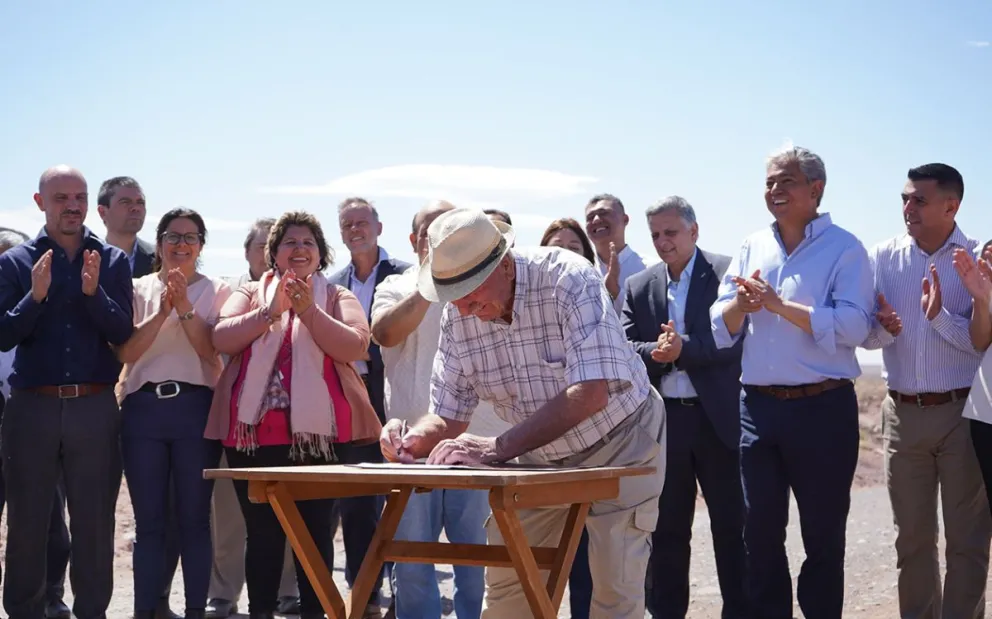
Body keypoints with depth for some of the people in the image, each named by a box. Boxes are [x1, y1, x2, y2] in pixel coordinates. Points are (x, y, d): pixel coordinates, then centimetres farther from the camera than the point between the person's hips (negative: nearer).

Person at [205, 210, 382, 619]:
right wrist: (270, 311, -12)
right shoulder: (250, 294, 14)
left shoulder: (337, 298, 11)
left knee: (315, 530, 0)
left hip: (318, 429, -1)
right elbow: (221, 339, -2)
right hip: (254, 428, 1)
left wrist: (308, 311, -14)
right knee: (262, 532, 3)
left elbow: (355, 346, -6)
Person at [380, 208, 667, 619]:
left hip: (618, 444, -5)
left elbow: (591, 392, -38)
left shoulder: (568, 281, -29)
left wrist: (497, 448, -43)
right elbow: (448, 415, -5)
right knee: (505, 578, 4)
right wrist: (413, 440, -28)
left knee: (614, 586, -11)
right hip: (542, 454, 5)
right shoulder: (458, 317, -12)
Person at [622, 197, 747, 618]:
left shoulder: (726, 273, -3)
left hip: (718, 417, -3)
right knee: (667, 528, 10)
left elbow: (735, 338, -12)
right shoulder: (639, 286, 10)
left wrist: (683, 348, -22)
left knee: (731, 524, 5)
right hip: (663, 420, 4)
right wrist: (656, 352, -17)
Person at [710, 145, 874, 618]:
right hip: (758, 406, 5)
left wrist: (779, 304, -19)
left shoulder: (844, 249, -4)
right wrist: (741, 303, -13)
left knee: (823, 534, 6)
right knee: (760, 532, 9)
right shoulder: (752, 248, 11)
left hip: (823, 409, -4)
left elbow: (852, 327, -18)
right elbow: (721, 329, 8)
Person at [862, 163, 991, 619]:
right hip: (902, 413, 3)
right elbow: (865, 334, 2)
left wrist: (940, 316, -23)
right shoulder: (884, 257, 2)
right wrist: (885, 328, -19)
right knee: (911, 537, 13)